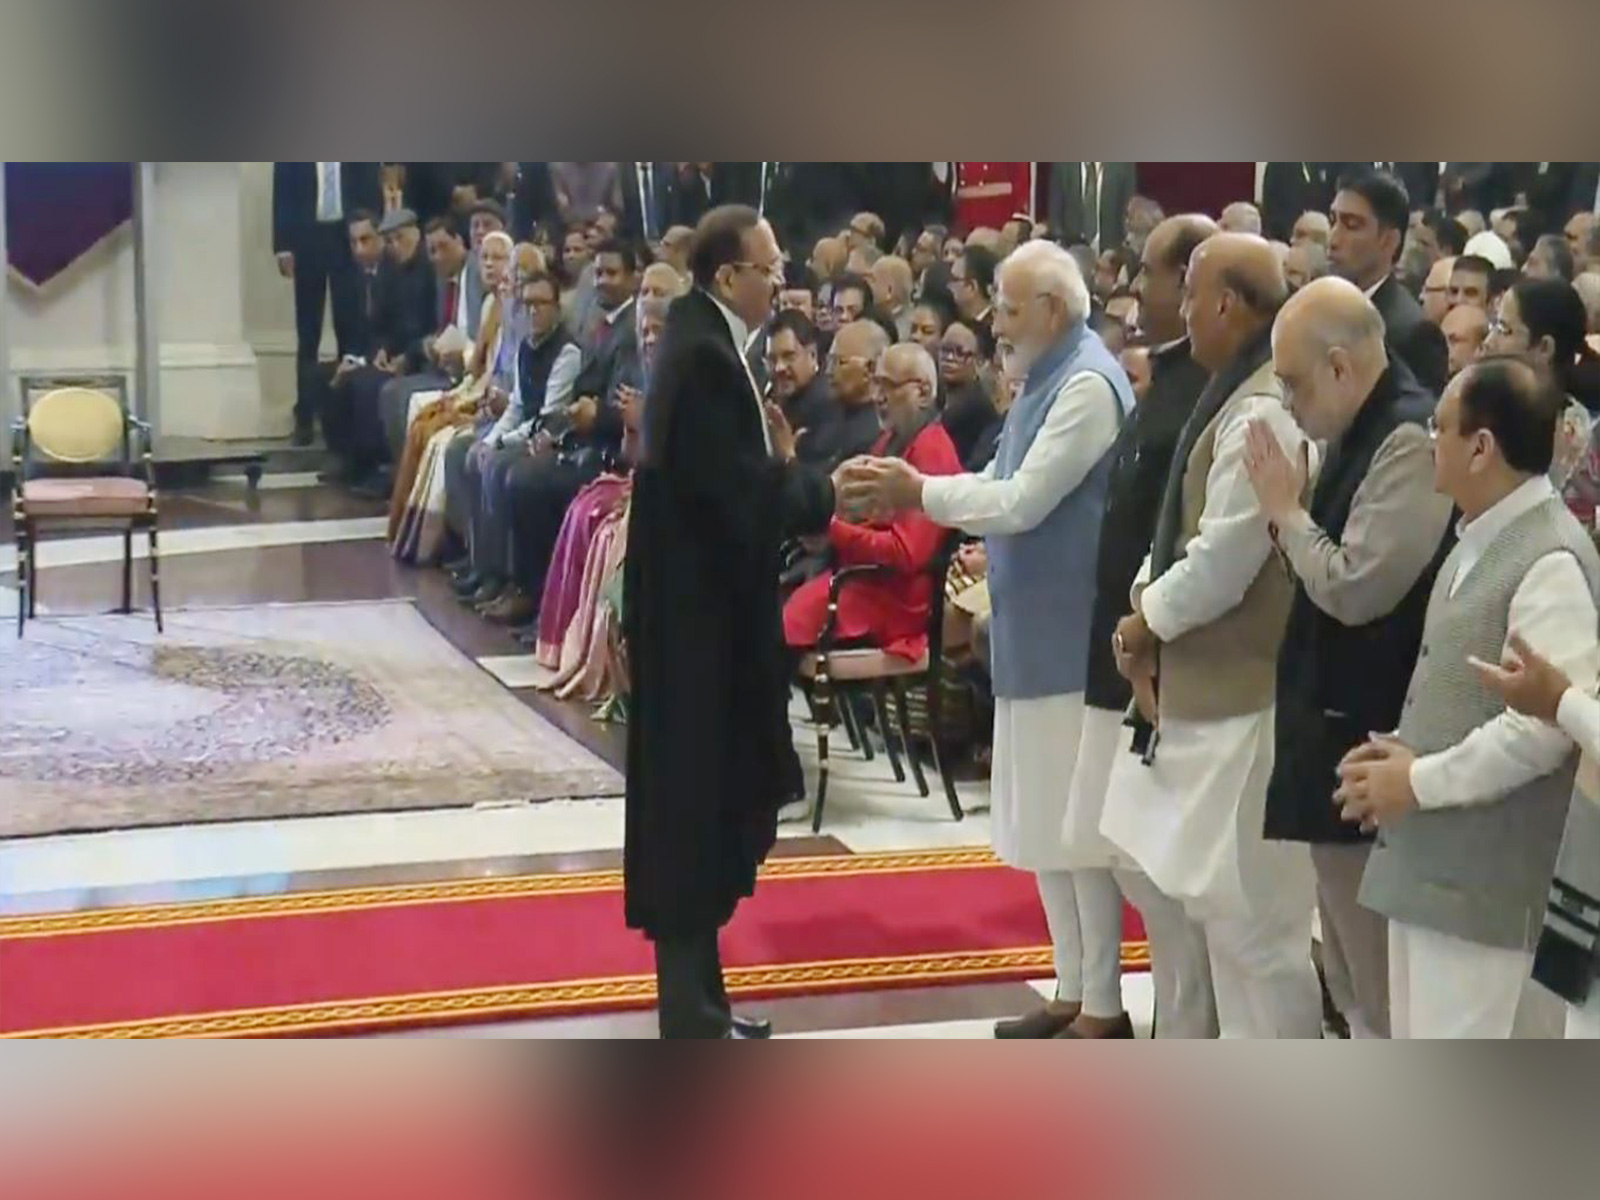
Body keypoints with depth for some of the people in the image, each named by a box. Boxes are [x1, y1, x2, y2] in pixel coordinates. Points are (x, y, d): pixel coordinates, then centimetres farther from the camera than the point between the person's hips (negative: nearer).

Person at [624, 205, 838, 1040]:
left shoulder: (704, 345, 11)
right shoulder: (703, 355, -19)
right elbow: (744, 498, -23)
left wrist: (780, 464, -2)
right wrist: (822, 488, -9)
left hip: (706, 606, 10)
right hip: (699, 614, -10)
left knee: (708, 807, 16)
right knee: (695, 808, -2)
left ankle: (697, 1000, 26)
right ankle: (692, 1015, 7)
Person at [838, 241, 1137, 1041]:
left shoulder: (1087, 384, -17)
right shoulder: (1044, 381, 14)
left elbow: (1024, 502, -21)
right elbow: (999, 486, 14)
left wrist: (919, 493, -12)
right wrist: (909, 487, 1)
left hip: (1074, 639, -10)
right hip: (1035, 635, 10)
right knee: (1048, 821, 15)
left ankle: (1104, 1008, 8)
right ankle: (1072, 992, 25)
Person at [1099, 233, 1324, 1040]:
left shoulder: (1262, 413, -20)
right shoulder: (1237, 395, 12)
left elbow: (1223, 561, -22)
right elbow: (1183, 524, 16)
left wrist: (1147, 621, -7)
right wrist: (1146, 600, 1)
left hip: (1243, 692, -10)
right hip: (1209, 685, 10)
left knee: (1252, 908, -2)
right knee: (1224, 898, 18)